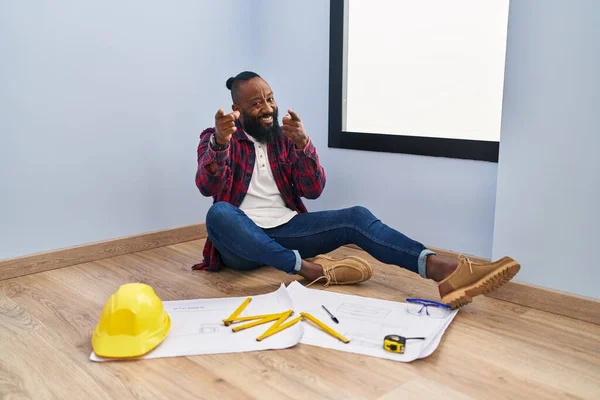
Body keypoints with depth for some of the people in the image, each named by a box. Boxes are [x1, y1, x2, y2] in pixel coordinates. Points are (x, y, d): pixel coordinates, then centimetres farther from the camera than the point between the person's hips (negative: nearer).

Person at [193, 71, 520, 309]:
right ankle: (308, 268, -36)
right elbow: (207, 186, -19)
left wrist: (302, 144, -20)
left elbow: (313, 190, -2)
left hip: (286, 229, 3)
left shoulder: (285, 138, 10)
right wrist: (220, 142, -39)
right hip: (242, 243, -3)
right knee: (218, 213, -38)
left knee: (356, 217, -21)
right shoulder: (216, 139, 1)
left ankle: (441, 270, -39)